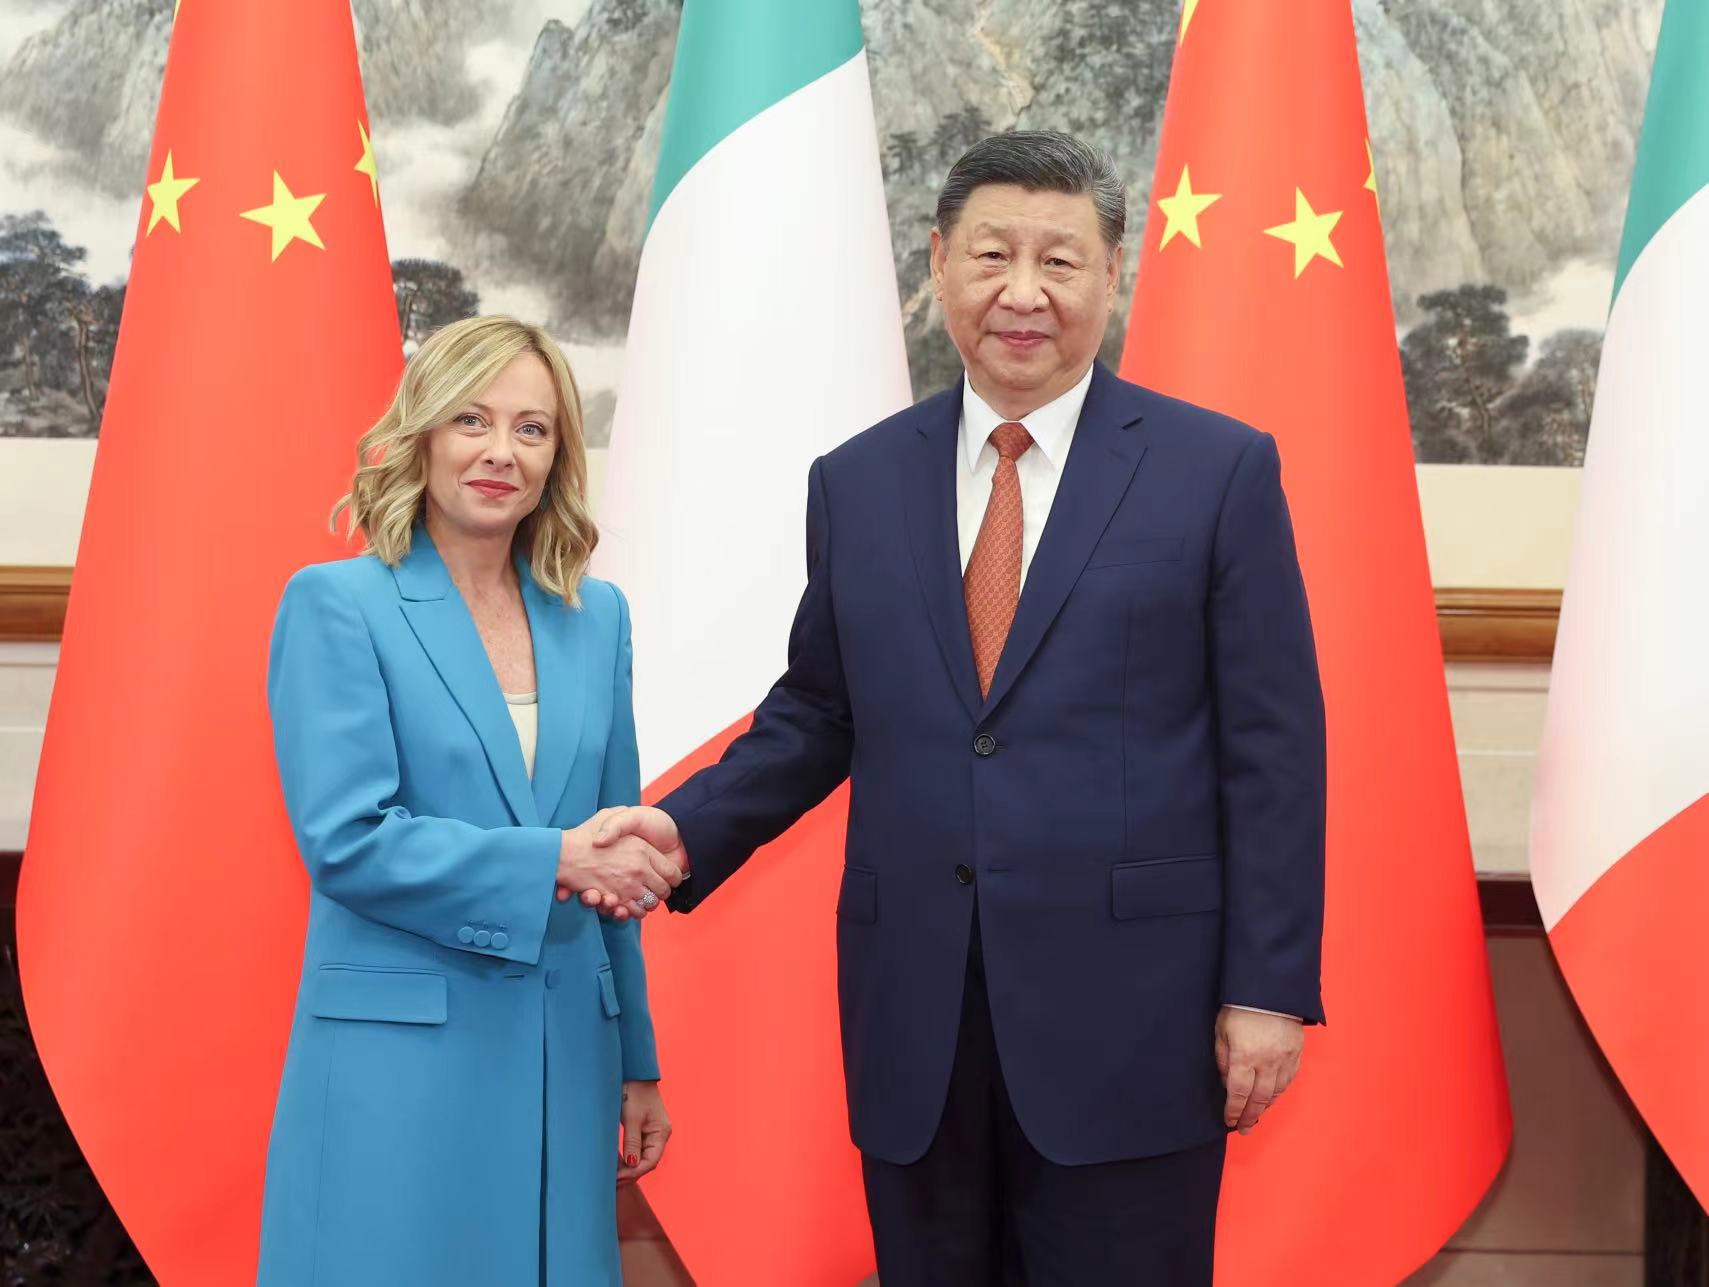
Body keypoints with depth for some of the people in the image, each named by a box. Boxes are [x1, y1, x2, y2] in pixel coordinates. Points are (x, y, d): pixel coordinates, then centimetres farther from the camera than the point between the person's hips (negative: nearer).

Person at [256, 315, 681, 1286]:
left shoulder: (597, 617, 10)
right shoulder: (338, 605, -5)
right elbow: (344, 840, -14)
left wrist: (638, 1063, 15)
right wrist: (552, 861, -19)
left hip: (564, 1057, 5)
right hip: (399, 1057, -4)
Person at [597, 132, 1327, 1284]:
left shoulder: (1219, 471, -2)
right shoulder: (858, 482, 8)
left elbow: (1273, 748, -3)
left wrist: (1268, 988, -7)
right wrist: (689, 829, -1)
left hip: (1130, 1015, -3)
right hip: (914, 1022, 3)